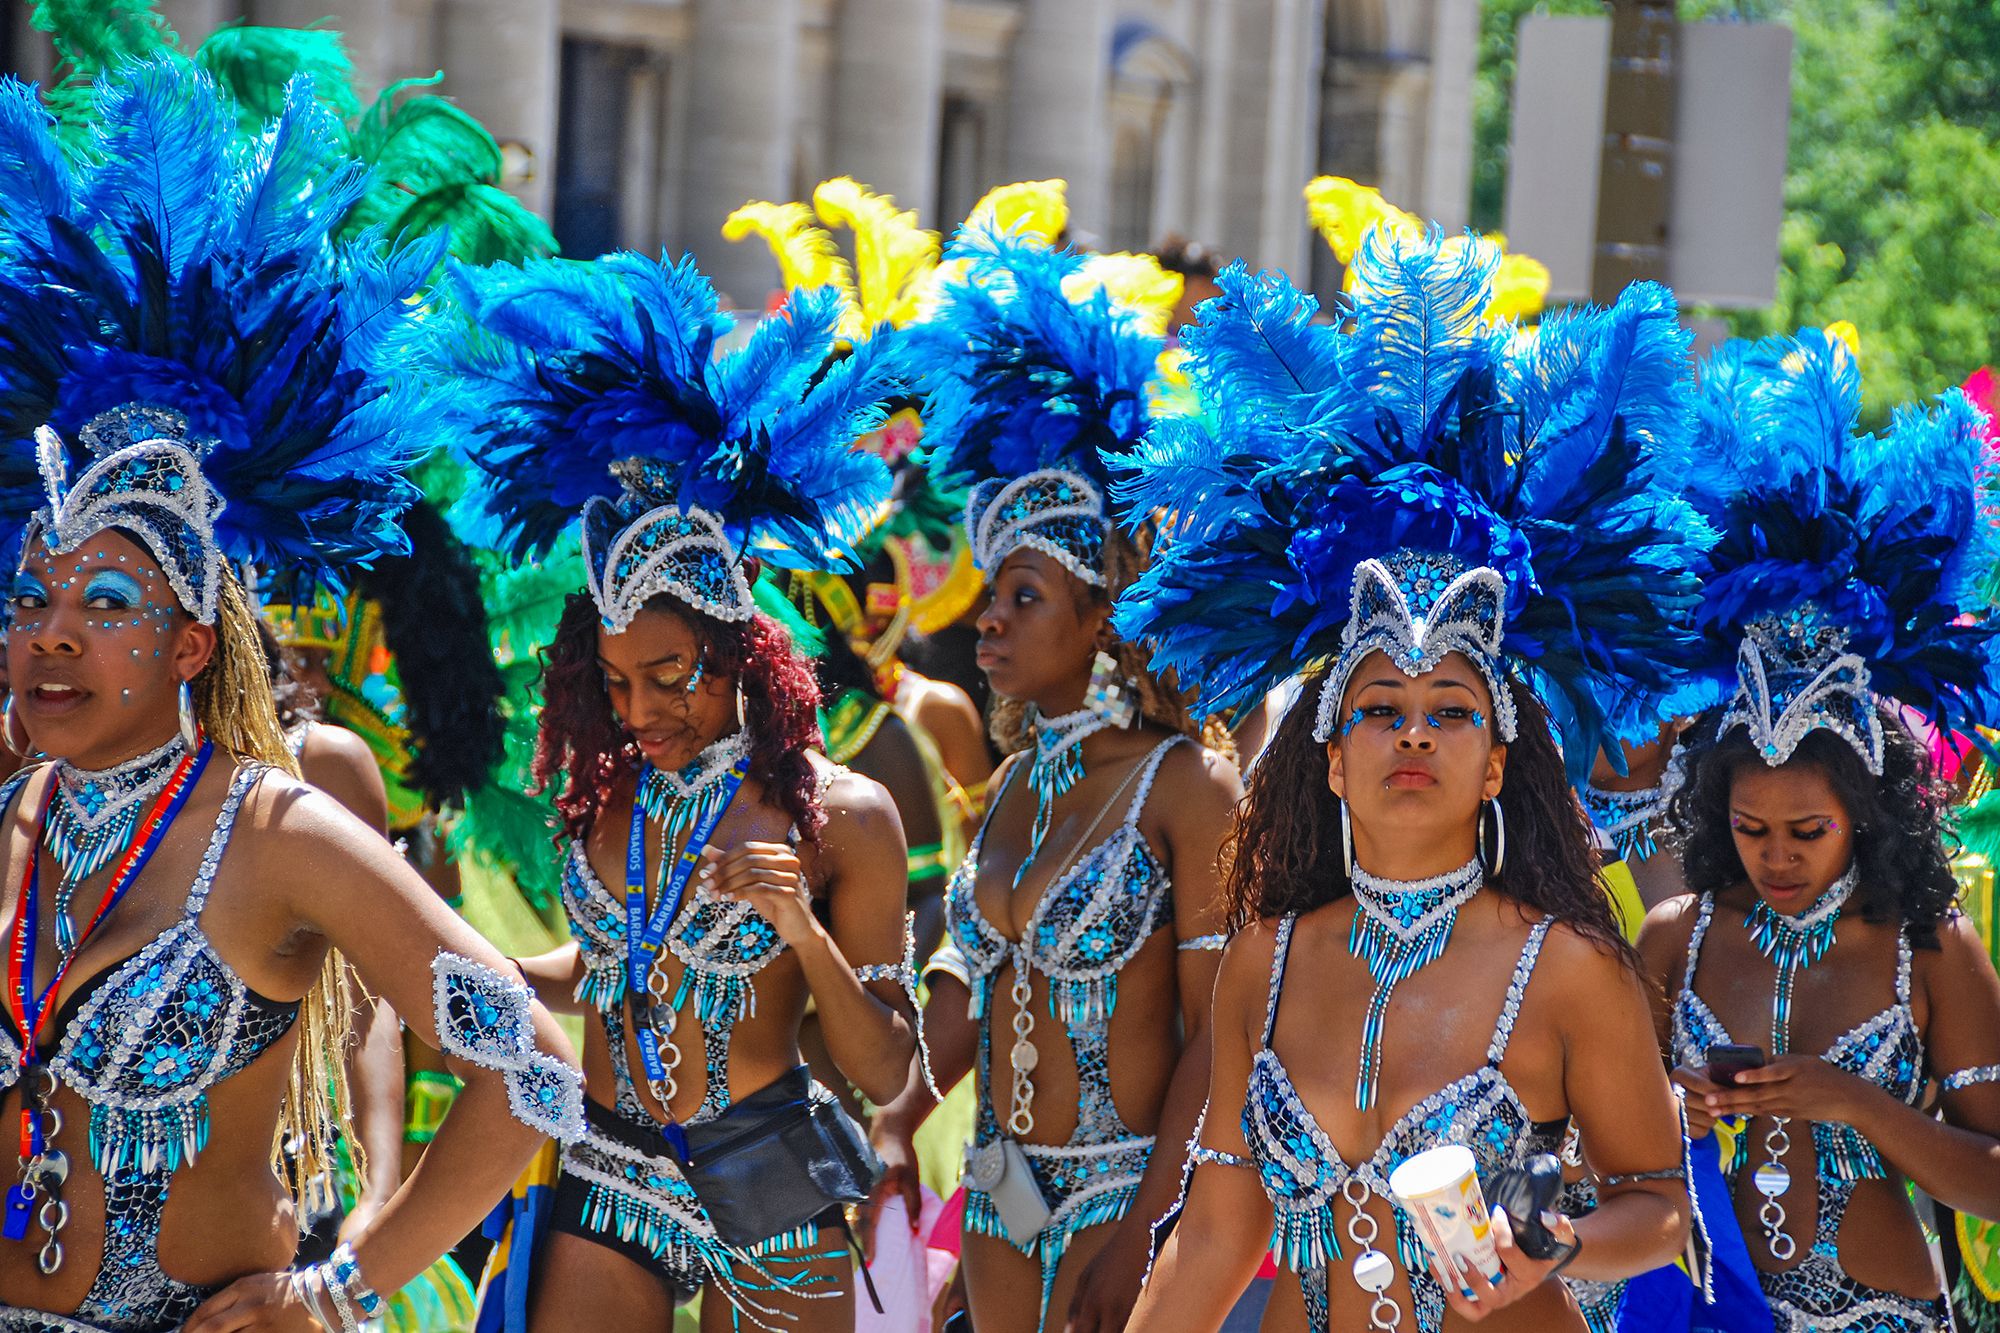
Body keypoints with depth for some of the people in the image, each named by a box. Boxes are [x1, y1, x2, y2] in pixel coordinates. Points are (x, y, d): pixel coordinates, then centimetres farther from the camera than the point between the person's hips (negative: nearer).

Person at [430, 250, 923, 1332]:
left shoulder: (839, 815, -7)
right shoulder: (601, 794, 4)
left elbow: (883, 1071, -6)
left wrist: (804, 932, -20)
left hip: (765, 1193, -3)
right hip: (608, 1172, 3)